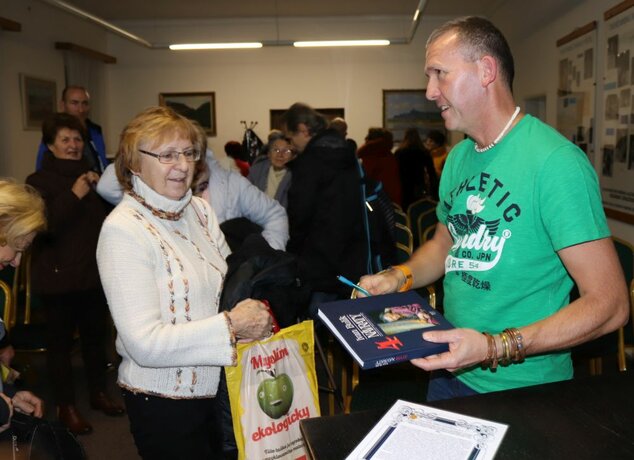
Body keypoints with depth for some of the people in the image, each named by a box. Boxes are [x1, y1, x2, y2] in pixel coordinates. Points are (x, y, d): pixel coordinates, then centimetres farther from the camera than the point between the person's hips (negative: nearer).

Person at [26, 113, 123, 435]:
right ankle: (66, 406, 17)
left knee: (95, 335, 14)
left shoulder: (91, 175, 12)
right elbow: (42, 226, -21)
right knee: (60, 341, 4)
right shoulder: (39, 181, -5)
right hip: (58, 276, -5)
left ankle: (98, 393, 30)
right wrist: (73, 196, -25)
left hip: (94, 272, 5)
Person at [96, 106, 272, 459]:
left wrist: (254, 309, -11)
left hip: (221, 385, 7)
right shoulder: (123, 229, -19)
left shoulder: (200, 210, 2)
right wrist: (231, 326, -27)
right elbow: (145, 344, -24)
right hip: (165, 401, -6)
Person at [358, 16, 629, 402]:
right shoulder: (458, 158, 3)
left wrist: (495, 347, -29)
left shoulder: (555, 163, -21)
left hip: (523, 389, -6)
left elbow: (610, 304, -21)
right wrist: (399, 277, -2)